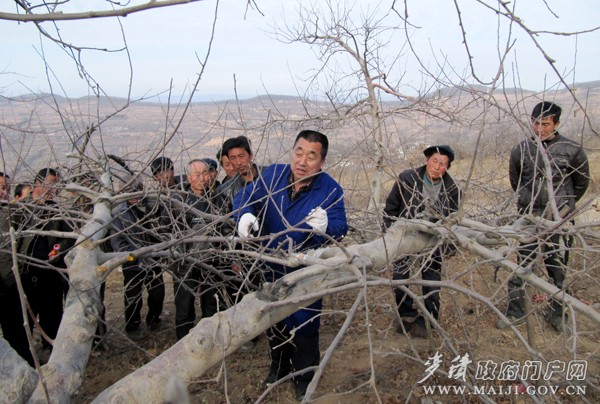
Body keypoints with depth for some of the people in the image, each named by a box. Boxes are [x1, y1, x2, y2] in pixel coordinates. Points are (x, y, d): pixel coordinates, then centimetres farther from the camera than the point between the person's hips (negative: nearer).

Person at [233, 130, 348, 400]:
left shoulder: (331, 190, -23)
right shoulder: (272, 174, -14)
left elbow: (341, 228, -29)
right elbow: (244, 197, -9)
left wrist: (326, 226, -53)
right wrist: (245, 214, -33)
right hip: (273, 266, 4)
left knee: (304, 325, 7)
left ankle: (304, 376, 34)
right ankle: (279, 366, 48)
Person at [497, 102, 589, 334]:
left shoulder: (572, 151, -7)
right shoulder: (520, 150, 0)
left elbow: (582, 183, 8)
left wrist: (564, 204, 14)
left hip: (559, 221, -1)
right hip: (527, 219, 1)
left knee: (558, 270, 9)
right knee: (520, 266, 5)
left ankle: (558, 315, 25)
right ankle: (515, 312, 18)